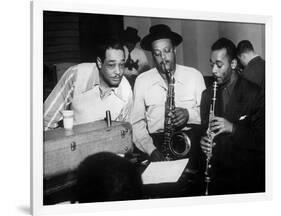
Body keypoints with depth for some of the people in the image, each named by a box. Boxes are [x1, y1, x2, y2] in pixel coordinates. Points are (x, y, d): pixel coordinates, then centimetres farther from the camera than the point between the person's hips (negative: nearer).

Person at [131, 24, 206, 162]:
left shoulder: (194, 75, 8)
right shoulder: (142, 80, 7)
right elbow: (137, 123, 3)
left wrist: (189, 114, -13)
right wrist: (151, 150, -13)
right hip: (156, 143, 0)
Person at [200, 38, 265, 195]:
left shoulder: (254, 93, -9)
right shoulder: (208, 94, 7)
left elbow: (262, 138, -12)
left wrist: (233, 128, -25)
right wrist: (203, 139, -10)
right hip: (216, 171, 4)